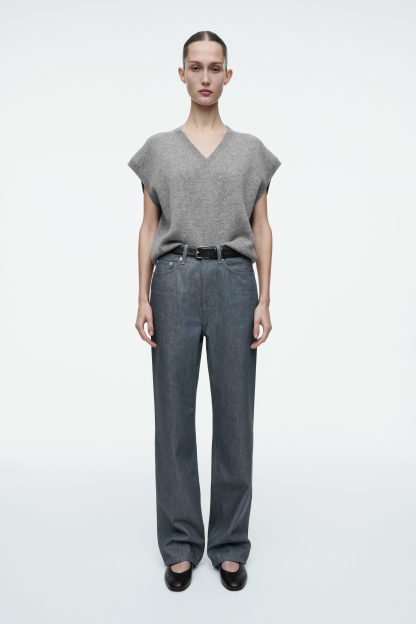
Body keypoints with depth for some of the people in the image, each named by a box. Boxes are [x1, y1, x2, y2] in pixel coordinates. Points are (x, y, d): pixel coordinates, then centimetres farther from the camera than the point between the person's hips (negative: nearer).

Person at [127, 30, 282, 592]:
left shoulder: (251, 150, 11)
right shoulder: (158, 149, 10)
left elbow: (261, 228, 8)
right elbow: (149, 227, 8)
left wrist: (265, 300, -2)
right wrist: (143, 299, -2)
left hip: (233, 279, 0)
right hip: (175, 280, 0)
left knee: (234, 416, 3)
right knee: (175, 416, 3)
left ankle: (230, 546, 19)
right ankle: (181, 545, 18)